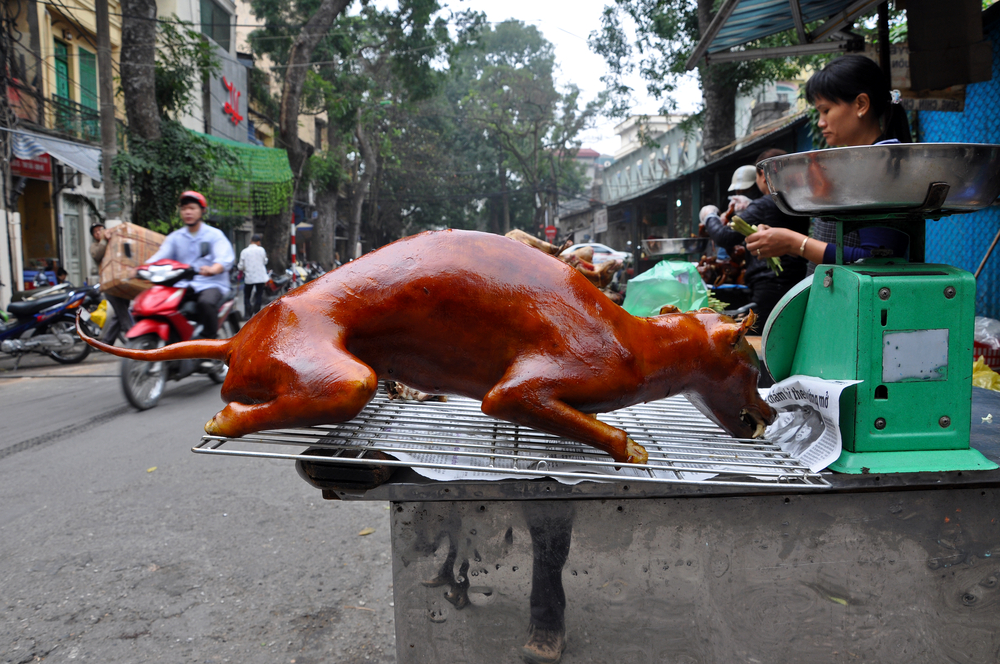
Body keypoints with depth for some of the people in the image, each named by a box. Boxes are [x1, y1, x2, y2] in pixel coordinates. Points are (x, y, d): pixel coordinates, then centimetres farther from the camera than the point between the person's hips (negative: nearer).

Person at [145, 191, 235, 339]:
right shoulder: (175, 237, 18)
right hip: (183, 285, 5)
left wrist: (212, 269, -38)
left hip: (211, 284, -4)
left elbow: (225, 258, -14)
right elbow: (160, 256, 4)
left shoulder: (214, 234, 5)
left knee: (206, 302, -37)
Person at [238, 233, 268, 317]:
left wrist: (238, 266, 20)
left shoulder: (244, 251, -5)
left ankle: (248, 313, 3)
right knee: (259, 295, 9)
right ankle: (256, 312, 5)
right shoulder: (261, 250, -6)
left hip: (249, 278, 0)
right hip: (260, 277, 0)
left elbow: (241, 266, -1)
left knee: (246, 296, 11)